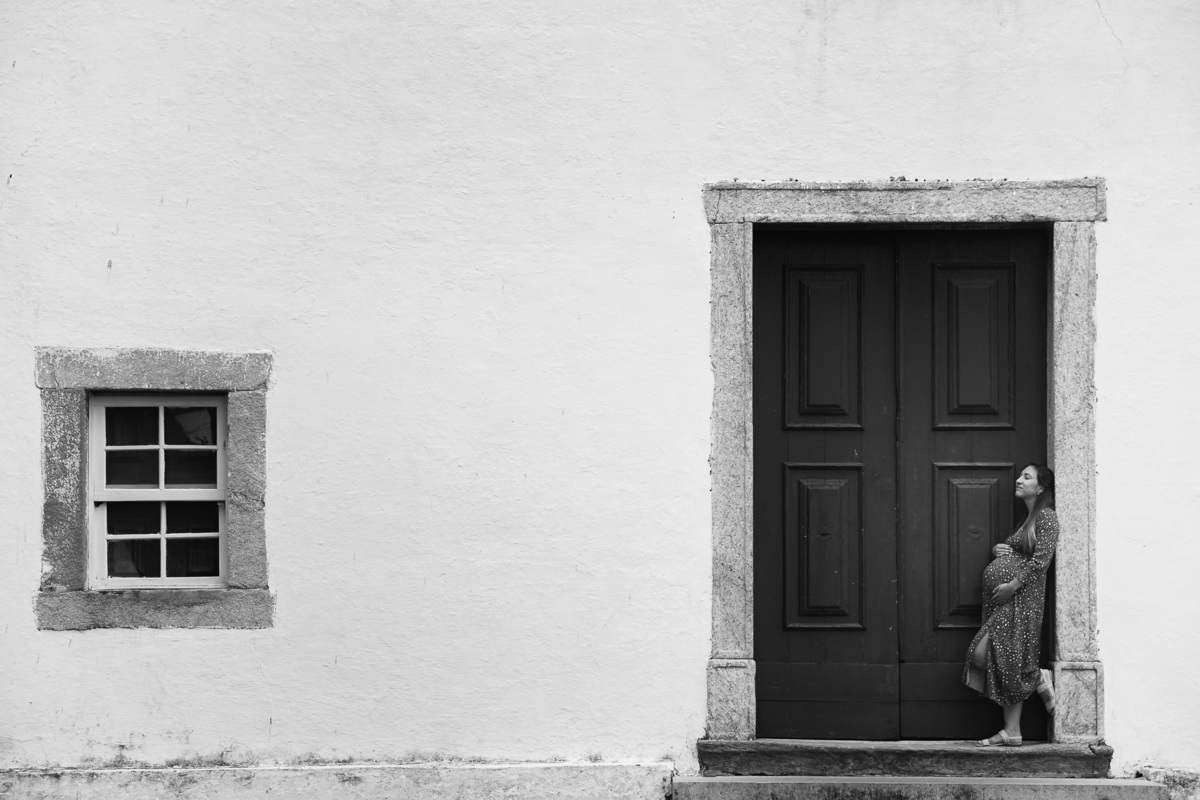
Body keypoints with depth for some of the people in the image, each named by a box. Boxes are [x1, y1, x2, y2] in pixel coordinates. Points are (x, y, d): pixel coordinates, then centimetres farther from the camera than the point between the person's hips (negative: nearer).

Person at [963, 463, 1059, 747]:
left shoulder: (1046, 517, -5)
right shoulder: (1027, 520, 24)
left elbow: (1042, 558, -15)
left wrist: (1013, 584, -18)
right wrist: (996, 550, 10)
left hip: (1021, 597, -9)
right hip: (1004, 599, 9)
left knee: (982, 656, -14)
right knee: (1007, 669, 4)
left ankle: (1040, 680, 2)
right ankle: (1011, 732, 3)